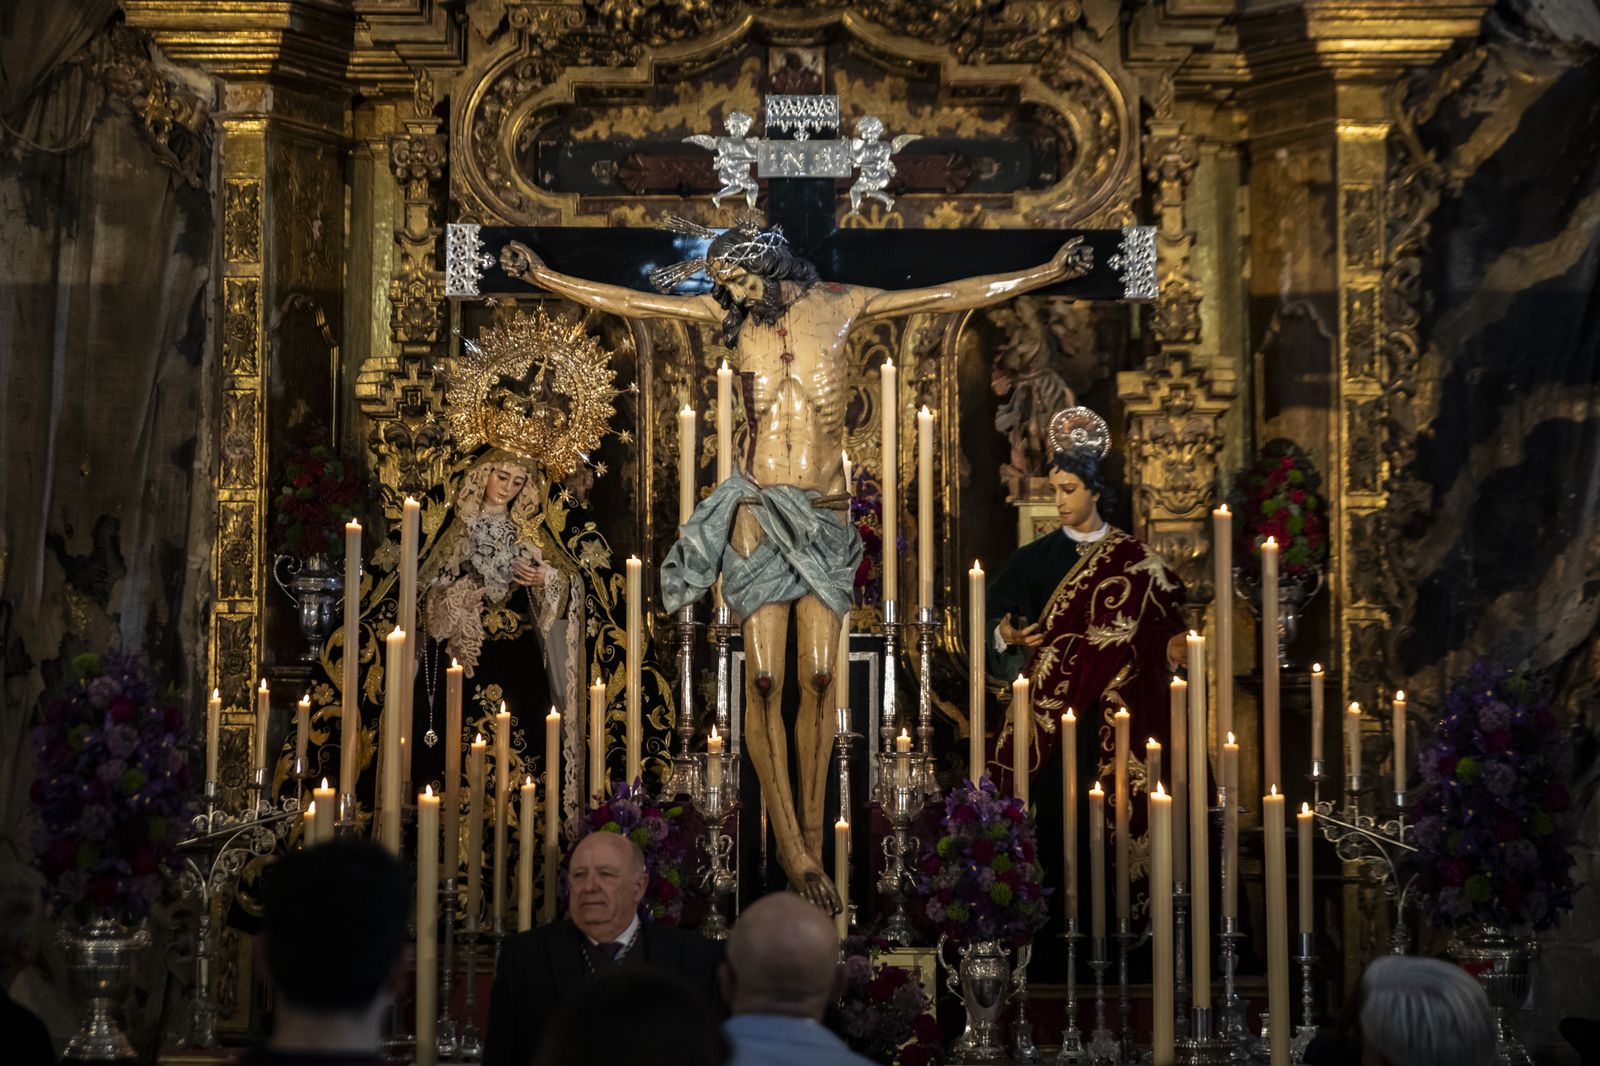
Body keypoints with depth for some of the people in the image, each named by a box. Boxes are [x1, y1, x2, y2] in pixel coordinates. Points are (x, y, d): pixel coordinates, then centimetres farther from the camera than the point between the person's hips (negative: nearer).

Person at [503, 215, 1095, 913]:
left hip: (825, 516, 0)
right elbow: (626, 301, 9)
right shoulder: (729, 318, 5)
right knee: (764, 680, -6)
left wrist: (1048, 273, 2)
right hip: (758, 515, 0)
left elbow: (955, 296, 4)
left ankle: (812, 842, 6)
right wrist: (544, 277, 6)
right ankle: (793, 849, 2)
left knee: (818, 678, -3)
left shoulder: (837, 308, 3)